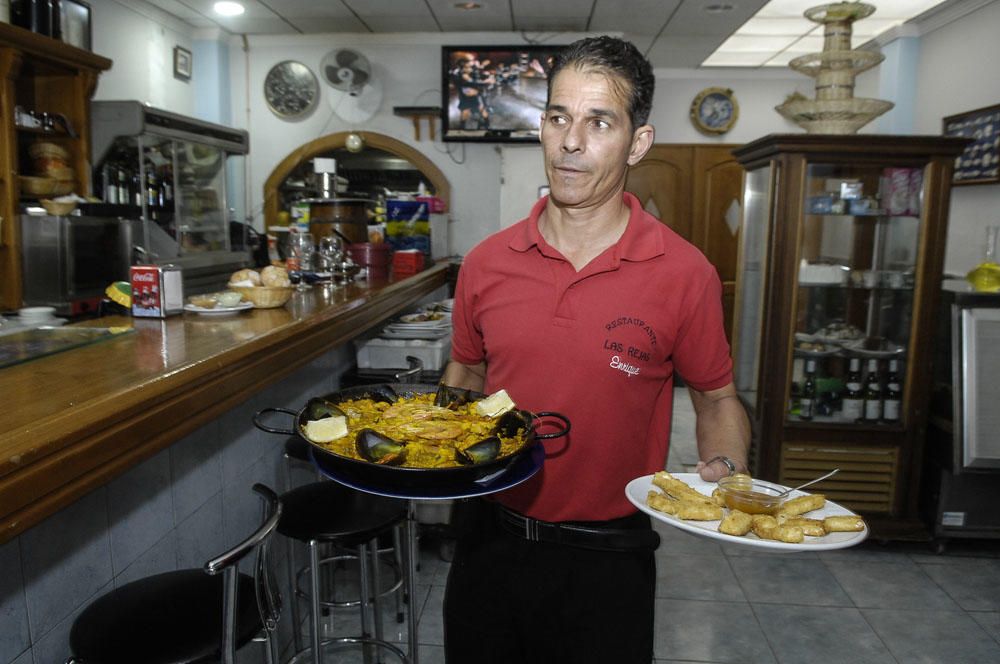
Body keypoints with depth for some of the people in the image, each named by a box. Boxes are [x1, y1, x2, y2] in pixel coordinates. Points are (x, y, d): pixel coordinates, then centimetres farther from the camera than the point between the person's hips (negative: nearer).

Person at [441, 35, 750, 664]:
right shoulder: (486, 262, -4)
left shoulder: (685, 274, -12)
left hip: (605, 560, -3)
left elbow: (717, 399, 1)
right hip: (488, 539, 3)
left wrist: (726, 471, -17)